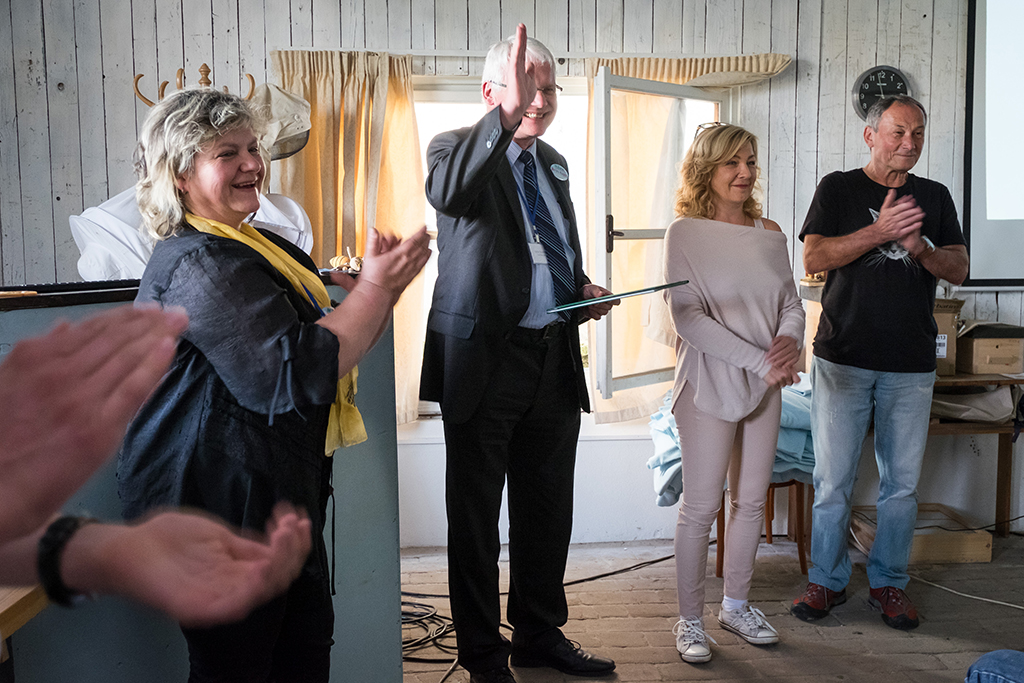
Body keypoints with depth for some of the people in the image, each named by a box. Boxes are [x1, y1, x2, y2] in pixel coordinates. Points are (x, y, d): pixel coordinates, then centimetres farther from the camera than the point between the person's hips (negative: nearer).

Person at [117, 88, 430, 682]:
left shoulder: (265, 248, 14)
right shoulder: (198, 264, -18)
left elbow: (338, 344, 16)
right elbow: (296, 375, -26)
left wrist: (385, 283, -2)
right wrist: (375, 285, -19)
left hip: (279, 497, 10)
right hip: (222, 505, -10)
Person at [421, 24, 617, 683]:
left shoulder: (552, 161, 16)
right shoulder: (457, 147, -6)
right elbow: (447, 193, -32)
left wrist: (584, 287, 7)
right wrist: (509, 115, -42)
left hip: (554, 357, 7)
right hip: (486, 357, -6)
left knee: (548, 509, 16)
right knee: (476, 514, 7)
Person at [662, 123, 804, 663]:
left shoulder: (769, 233, 8)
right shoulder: (686, 232, -8)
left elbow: (791, 301, 11)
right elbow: (687, 316, -15)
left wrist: (790, 340, -12)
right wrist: (757, 360, -19)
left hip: (765, 387, 6)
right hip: (709, 384, -5)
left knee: (752, 501, 13)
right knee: (701, 507, 1)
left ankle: (736, 606, 31)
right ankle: (690, 620, 16)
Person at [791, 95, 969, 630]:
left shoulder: (934, 197, 14)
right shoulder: (838, 188, 4)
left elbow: (959, 270, 9)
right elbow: (813, 259, -7)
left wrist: (920, 249, -11)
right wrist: (879, 231, -17)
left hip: (911, 364, 3)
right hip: (843, 359, -3)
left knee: (902, 481, 8)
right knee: (834, 480, 2)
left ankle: (888, 582, 23)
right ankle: (827, 580, 17)